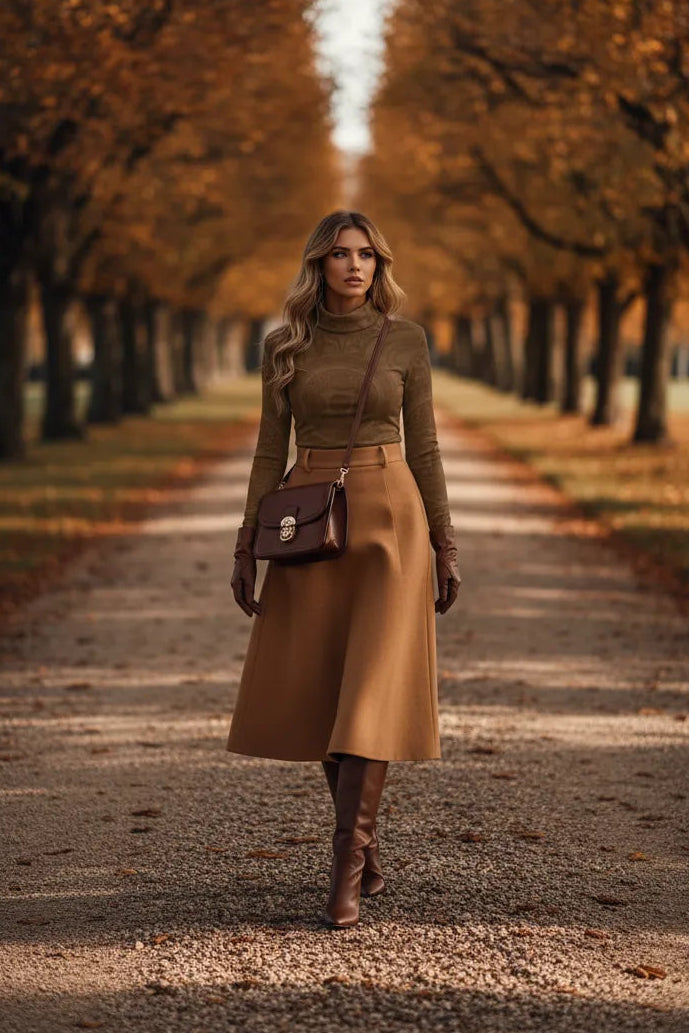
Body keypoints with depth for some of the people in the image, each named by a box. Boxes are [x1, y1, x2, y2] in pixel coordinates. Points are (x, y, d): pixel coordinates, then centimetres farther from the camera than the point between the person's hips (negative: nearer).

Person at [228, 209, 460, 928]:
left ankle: (346, 868, -10)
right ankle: (367, 848, 22)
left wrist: (445, 545, 4)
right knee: (315, 695, 5)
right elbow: (270, 450, 7)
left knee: (370, 692, -11)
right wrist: (246, 547, 2)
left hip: (390, 520, -2)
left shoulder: (405, 341, 3)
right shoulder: (285, 346, 6)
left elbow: (423, 446, 6)